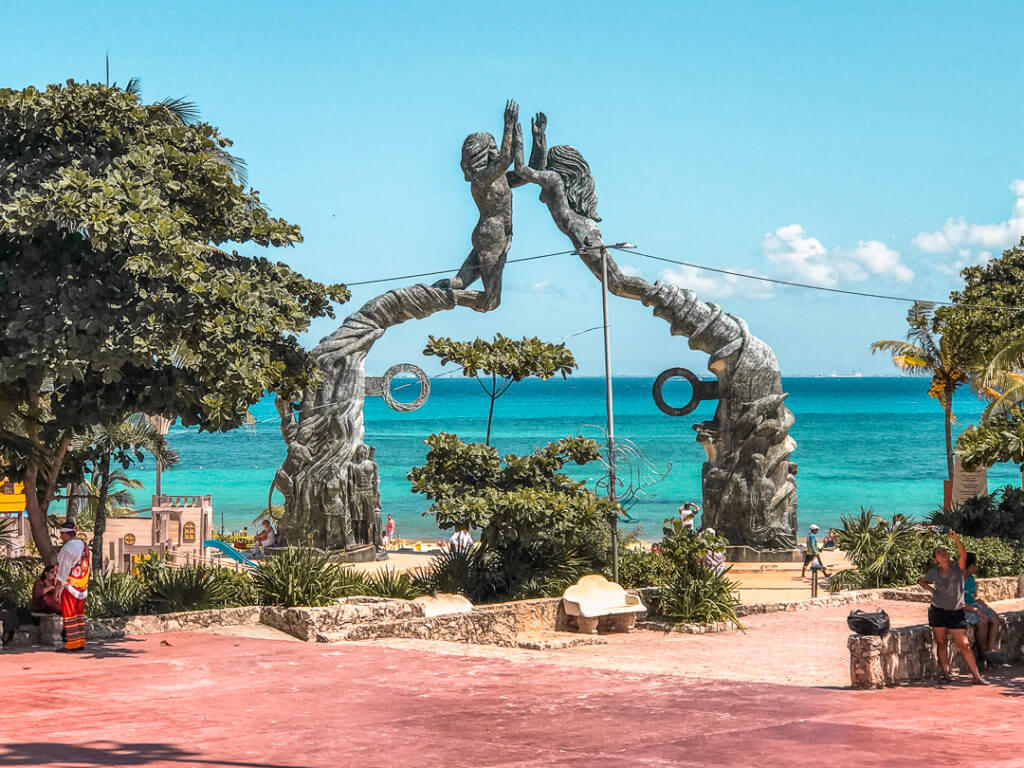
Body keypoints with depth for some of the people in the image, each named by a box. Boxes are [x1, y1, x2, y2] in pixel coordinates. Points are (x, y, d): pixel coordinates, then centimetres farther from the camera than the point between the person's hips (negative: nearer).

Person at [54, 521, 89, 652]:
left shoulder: (68, 548, -17)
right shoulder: (83, 545, 7)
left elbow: (63, 570, -16)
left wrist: (58, 587, -12)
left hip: (69, 586, -8)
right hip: (82, 587, 8)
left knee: (69, 614, -1)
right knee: (80, 614, 12)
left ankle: (73, 643, 0)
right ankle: (81, 642, 13)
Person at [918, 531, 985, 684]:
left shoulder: (957, 567, -2)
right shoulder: (934, 573, 6)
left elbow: (963, 555, -23)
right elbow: (922, 581, 25)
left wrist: (956, 539, -35)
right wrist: (931, 589, 7)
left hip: (956, 612, -3)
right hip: (938, 612, 3)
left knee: (964, 645, -5)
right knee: (941, 643, 5)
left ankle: (976, 675, 0)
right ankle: (946, 673, 15)